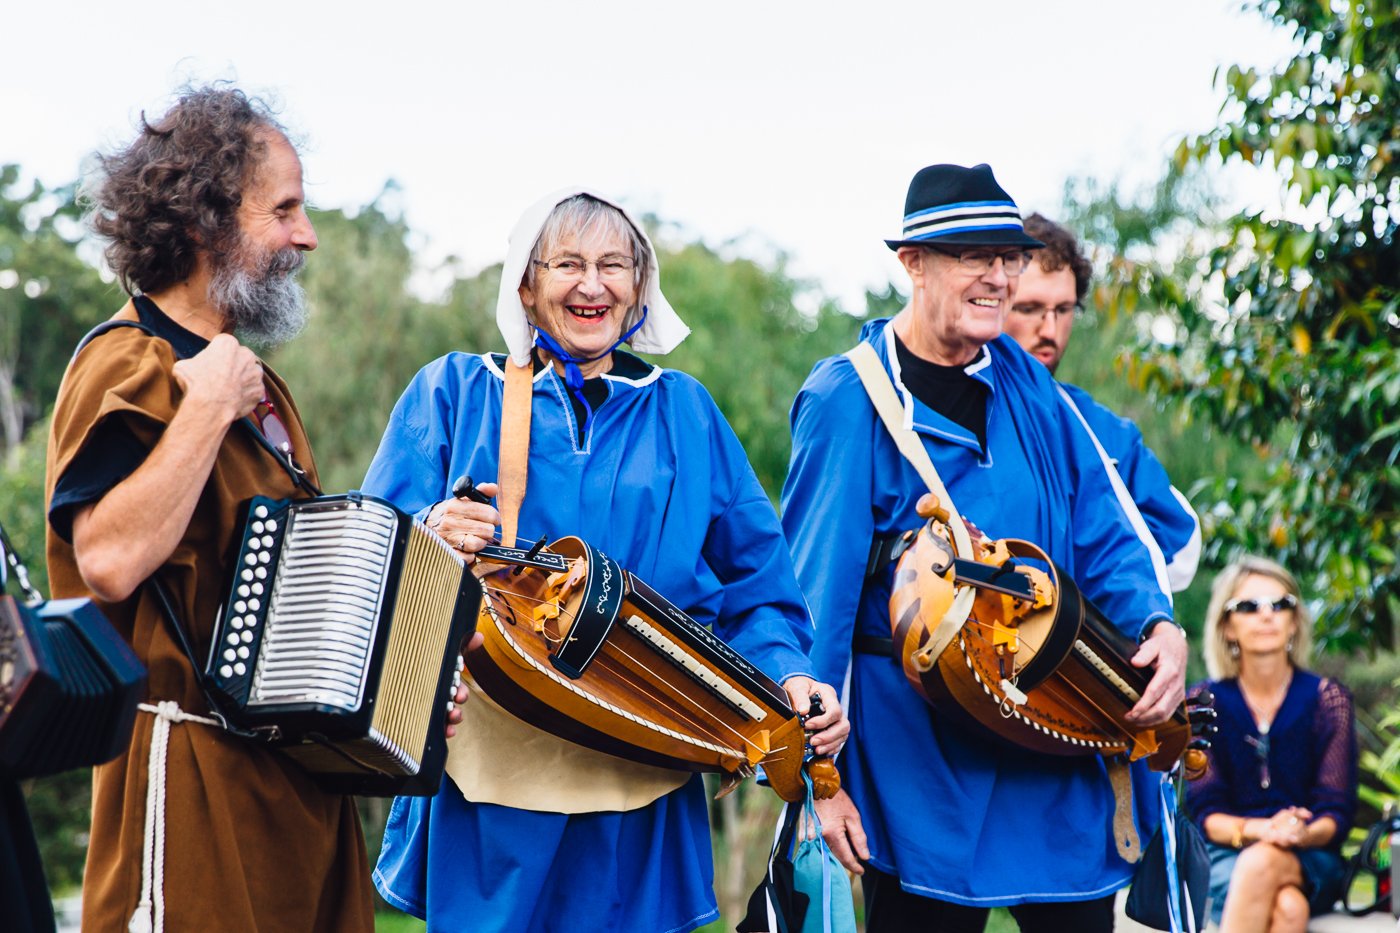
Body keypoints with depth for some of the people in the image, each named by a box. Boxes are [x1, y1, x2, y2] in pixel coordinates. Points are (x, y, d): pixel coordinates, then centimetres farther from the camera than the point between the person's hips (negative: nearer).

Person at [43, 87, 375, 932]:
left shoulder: (250, 376, 18)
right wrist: (209, 409, -23)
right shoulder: (128, 370, -12)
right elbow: (110, 559, -28)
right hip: (196, 774, -9)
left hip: (304, 766, 9)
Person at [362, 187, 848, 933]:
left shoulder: (683, 410, 13)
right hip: (490, 761, -1)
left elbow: (752, 574, 12)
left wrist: (789, 675, -5)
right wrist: (430, 535, -22)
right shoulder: (454, 391, 8)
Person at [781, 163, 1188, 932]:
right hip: (921, 754, -6)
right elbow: (814, 588, -12)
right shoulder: (849, 400, -11)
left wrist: (1159, 626, -10)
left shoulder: (1027, 387, 7)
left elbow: (1101, 537, 10)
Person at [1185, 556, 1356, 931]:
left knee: (1263, 863, -38)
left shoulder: (1326, 699, 4)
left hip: (1311, 861, 0)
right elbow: (1206, 813, -2)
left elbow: (1337, 813, -1)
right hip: (1227, 859, 0)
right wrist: (1261, 830, -24)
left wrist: (1302, 834, -26)